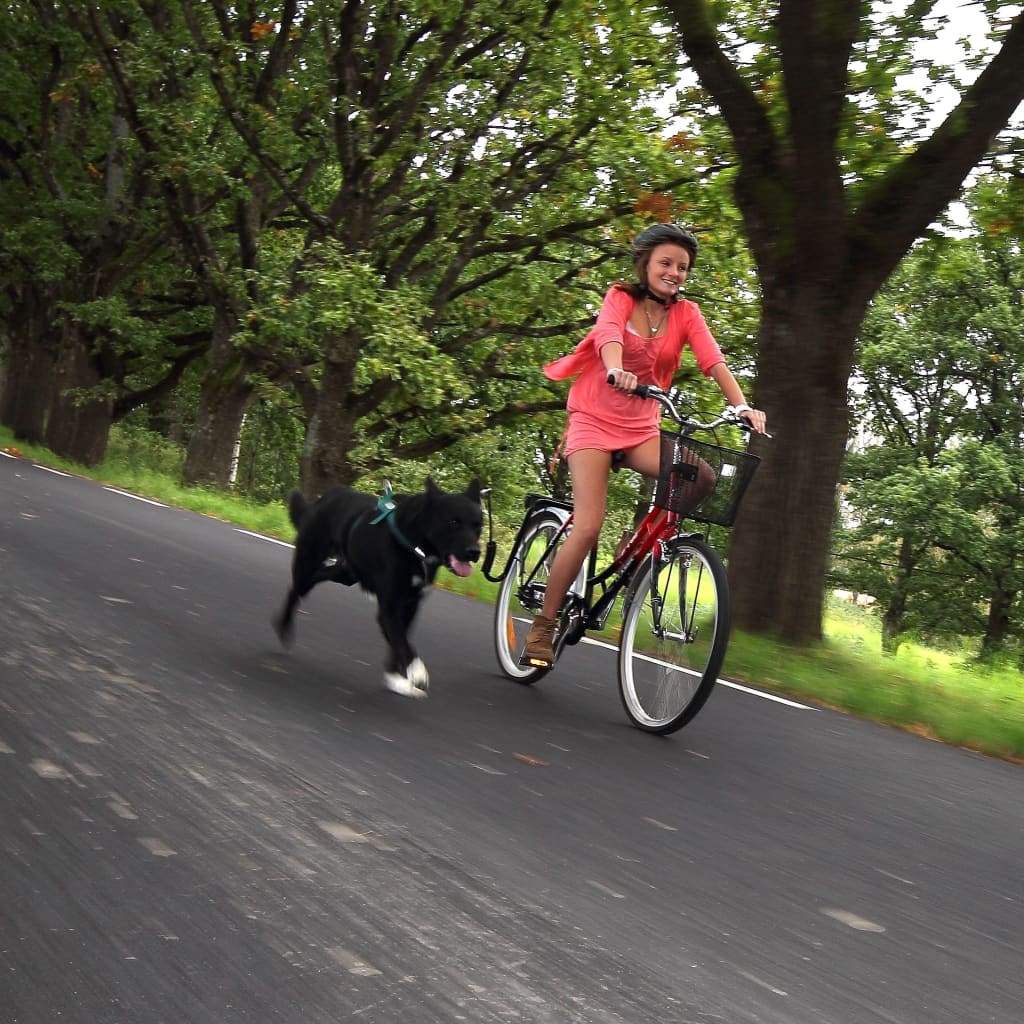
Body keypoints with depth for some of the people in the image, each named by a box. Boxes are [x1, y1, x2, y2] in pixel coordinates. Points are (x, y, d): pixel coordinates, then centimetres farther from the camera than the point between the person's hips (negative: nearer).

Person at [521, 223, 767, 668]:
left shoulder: (685, 313, 3)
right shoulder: (621, 298, -4)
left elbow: (712, 358, -12)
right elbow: (609, 333, -26)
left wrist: (741, 406, -30)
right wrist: (616, 371, -49)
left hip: (642, 428, 3)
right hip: (596, 422, -3)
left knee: (702, 477, -25)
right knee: (588, 528, -17)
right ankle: (543, 625, -4)